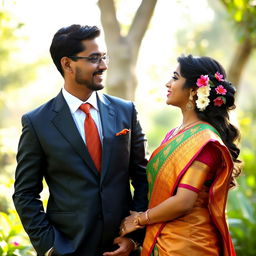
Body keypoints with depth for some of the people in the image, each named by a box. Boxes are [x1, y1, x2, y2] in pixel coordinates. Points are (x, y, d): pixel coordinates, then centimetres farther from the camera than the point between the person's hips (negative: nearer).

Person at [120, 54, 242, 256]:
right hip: (160, 240, 7)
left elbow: (183, 202, -23)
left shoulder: (204, 140, -17)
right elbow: (158, 189, 8)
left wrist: (140, 219, -9)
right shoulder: (175, 134, 7)